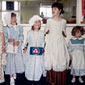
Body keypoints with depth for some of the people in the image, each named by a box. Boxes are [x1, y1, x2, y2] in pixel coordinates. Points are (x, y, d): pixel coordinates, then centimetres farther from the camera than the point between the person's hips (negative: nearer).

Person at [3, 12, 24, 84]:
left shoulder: (19, 27, 4)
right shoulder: (5, 29, -3)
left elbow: (21, 36, 1)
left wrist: (19, 41, -17)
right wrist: (8, 40, -24)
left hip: (17, 47, 2)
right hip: (9, 48, -2)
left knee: (18, 61, 2)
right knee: (10, 62, 2)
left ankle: (15, 73, 33)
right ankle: (11, 78, 15)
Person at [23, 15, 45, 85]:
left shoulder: (41, 33, 4)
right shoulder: (29, 32, 2)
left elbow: (43, 42, 8)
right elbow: (27, 41, 7)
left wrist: (43, 49, 1)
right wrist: (25, 48, -3)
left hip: (39, 53, 1)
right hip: (30, 52, -1)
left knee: (39, 66, 3)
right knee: (30, 66, 3)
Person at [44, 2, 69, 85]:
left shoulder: (63, 21, 6)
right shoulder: (49, 20, 3)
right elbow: (46, 31, 9)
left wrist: (64, 34, -2)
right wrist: (46, 32, -8)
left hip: (60, 42, 1)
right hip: (51, 43, -1)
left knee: (61, 59, 0)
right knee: (51, 60, -2)